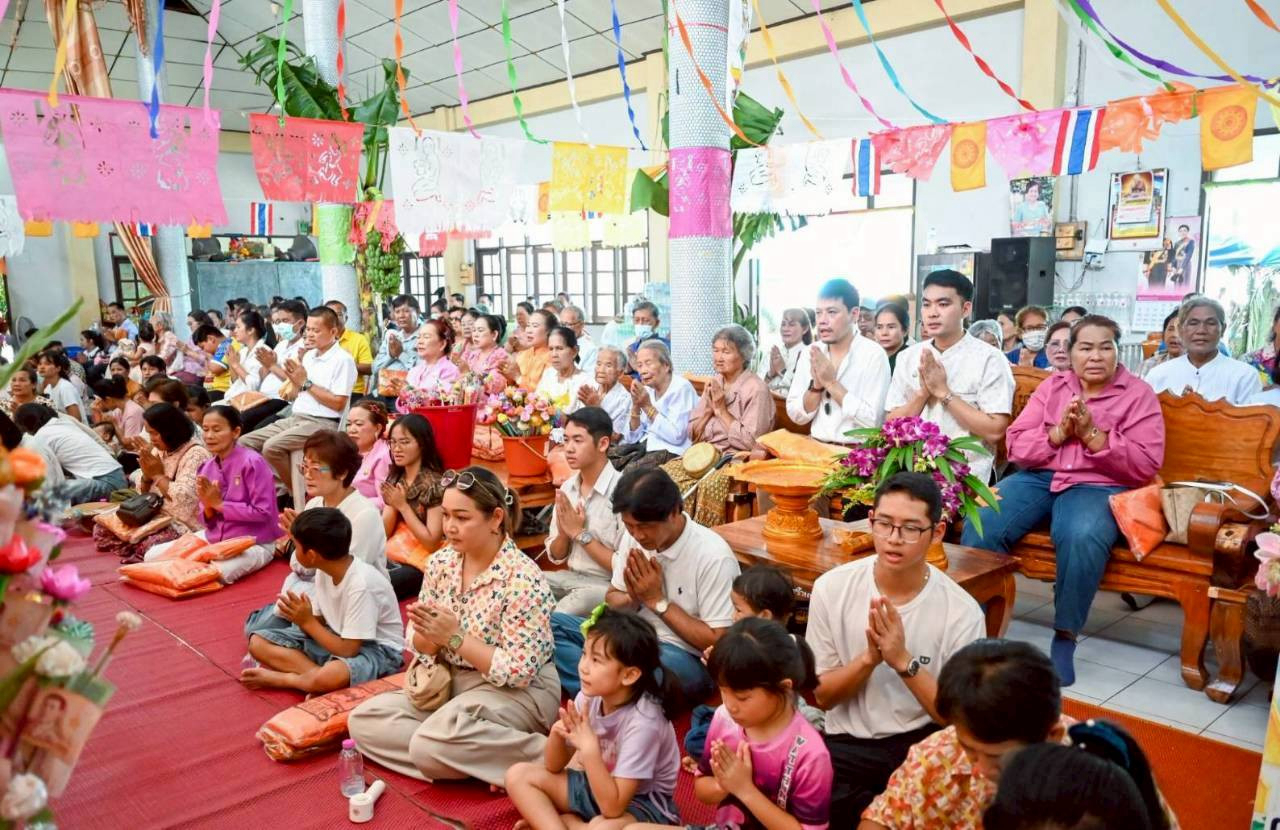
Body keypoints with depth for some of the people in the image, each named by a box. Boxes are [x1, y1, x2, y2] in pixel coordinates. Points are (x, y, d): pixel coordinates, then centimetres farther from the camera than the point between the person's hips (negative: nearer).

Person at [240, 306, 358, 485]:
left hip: (322, 423, -9)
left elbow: (338, 403, -16)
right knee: (245, 442, -1)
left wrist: (306, 383, -11)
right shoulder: (308, 356, 16)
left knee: (272, 447, -26)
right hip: (296, 418, 9)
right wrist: (295, 381, -2)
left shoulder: (343, 360, -9)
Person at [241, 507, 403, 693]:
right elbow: (320, 619, 4)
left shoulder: (361, 584, -29)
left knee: (330, 676, -41)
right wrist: (302, 617, -18)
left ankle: (277, 678, -13)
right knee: (258, 642, -1)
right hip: (336, 637, 8)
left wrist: (307, 622, -19)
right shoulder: (325, 569, -6)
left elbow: (348, 650, -26)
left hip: (375, 648, -8)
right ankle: (316, 674, -17)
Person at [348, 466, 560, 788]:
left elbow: (517, 672, -22)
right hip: (451, 681, 8)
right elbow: (419, 647, 6)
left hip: (517, 692, -8)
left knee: (433, 742, -32)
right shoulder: (440, 563, -1)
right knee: (363, 720, -6)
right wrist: (427, 635, -19)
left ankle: (543, 753, -15)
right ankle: (464, 760, -11)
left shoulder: (522, 579, -21)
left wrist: (455, 636, -24)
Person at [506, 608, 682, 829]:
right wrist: (557, 734, -20)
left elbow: (612, 807, -30)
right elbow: (554, 766, 2)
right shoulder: (589, 697, -12)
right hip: (596, 786, 7)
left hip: (641, 802, -7)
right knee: (518, 774, -4)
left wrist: (589, 748, -37)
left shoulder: (643, 721, -29)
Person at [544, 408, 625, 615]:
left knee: (554, 618, -32)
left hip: (608, 585, -7)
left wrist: (580, 534, -16)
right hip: (570, 577, 7)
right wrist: (564, 532, -10)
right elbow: (555, 557, 12)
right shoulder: (566, 488, 5)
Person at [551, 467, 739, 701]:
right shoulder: (633, 537, -1)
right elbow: (612, 599, 13)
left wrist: (657, 600, -16)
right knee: (552, 624, -10)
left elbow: (718, 643, -17)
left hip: (686, 658, -6)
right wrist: (633, 598, -12)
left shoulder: (713, 556, -19)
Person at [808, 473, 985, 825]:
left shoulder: (962, 611, -10)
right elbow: (822, 696, 0)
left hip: (925, 743, 0)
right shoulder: (832, 588, -7)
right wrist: (869, 658, -20)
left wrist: (903, 661, -22)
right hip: (849, 743, 1)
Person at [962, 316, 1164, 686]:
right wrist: (1059, 433, -11)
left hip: (1097, 486, -3)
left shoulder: (1138, 394, 6)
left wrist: (1092, 434, -14)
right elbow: (1016, 446, 7)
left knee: (1082, 538, -37)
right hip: (1038, 478, 3)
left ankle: (1064, 639, -20)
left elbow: (1146, 464, -4)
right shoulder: (1052, 385, 14)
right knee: (980, 524, -25)